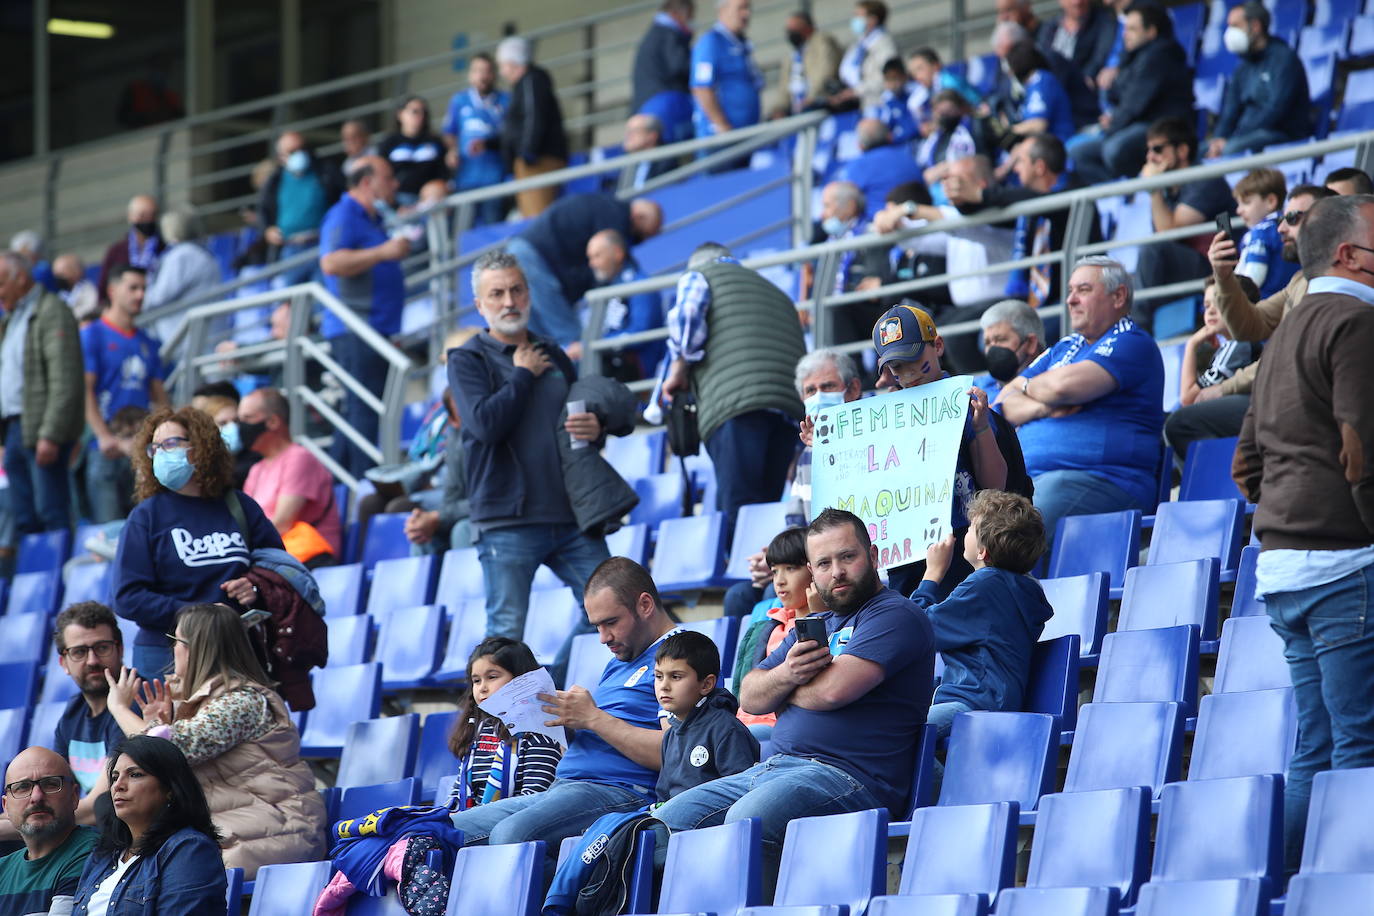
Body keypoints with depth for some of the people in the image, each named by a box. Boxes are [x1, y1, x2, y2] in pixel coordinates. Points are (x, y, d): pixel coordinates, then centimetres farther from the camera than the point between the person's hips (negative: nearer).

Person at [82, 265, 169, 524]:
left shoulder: (146, 343, 18)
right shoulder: (92, 335, 1)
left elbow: (159, 396, 18)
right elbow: (84, 390, -8)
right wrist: (104, 437, -19)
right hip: (107, 451, -5)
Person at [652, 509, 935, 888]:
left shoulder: (895, 616, -3)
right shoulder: (816, 624, 26)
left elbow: (834, 690, -18)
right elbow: (749, 697, 19)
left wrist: (785, 690, 5)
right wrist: (785, 675, -6)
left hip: (849, 776, -9)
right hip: (774, 769, 9)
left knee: (747, 819, -36)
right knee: (667, 821, -3)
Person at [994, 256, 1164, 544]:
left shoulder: (1133, 344, 2)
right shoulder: (1064, 349, 29)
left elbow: (1064, 385, -13)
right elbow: (1005, 404, 21)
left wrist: (1028, 387, 11)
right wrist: (1041, 407, -3)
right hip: (1028, 475, 8)